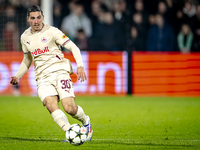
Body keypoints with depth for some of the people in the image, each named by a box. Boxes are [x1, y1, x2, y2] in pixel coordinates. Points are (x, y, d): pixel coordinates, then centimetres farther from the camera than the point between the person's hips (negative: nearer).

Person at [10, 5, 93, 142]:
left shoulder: (52, 31, -1)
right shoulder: (25, 37, 14)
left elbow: (73, 47, -3)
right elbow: (27, 59, 29)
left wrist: (80, 66, -18)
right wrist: (18, 76, 16)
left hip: (59, 71, -3)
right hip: (42, 77, 3)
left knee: (69, 108, -15)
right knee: (51, 105, -26)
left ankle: (85, 121, 16)